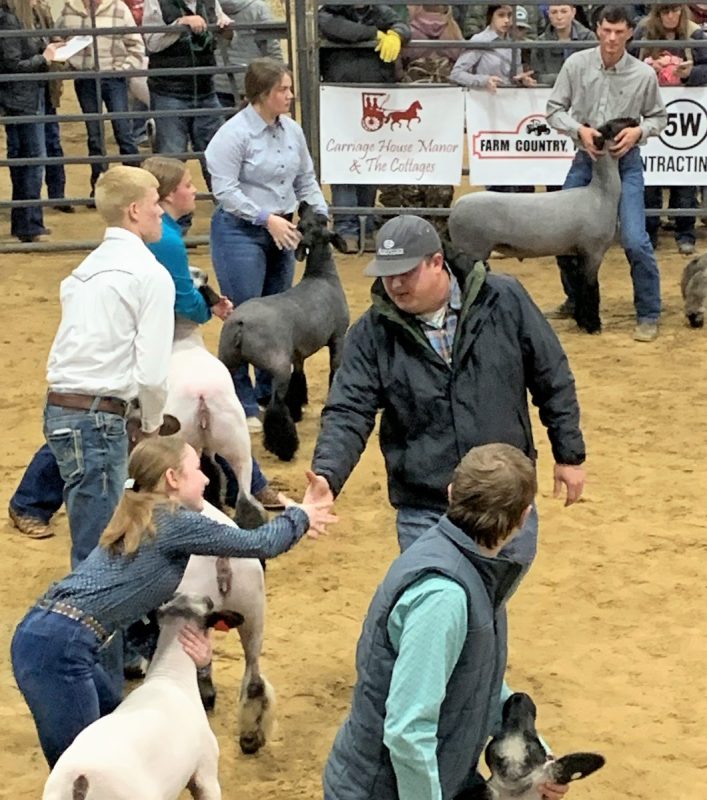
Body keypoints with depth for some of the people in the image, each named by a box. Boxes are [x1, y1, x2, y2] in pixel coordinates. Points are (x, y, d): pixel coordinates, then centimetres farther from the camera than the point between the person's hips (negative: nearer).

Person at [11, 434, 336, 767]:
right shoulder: (176, 522, -6)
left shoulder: (144, 517, 19)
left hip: (44, 636, 10)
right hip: (59, 649, -10)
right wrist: (301, 516, 20)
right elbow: (258, 545, 3)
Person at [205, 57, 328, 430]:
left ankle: (270, 393, 27)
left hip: (281, 231, 7)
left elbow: (306, 180, 15)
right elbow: (226, 190, -17)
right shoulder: (234, 133, -14)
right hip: (240, 231, -7)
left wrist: (321, 215, 2)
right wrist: (266, 218, -23)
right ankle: (242, 404, 1)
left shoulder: (292, 130, 6)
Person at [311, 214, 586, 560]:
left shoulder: (505, 300, -7)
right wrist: (326, 477, -27)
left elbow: (552, 380, 1)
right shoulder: (372, 333, -8)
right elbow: (348, 413, -11)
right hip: (424, 513, -1)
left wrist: (569, 455, 4)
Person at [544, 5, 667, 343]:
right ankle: (575, 301, 31)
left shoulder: (644, 75, -11)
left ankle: (648, 315, 3)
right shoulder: (576, 64, -8)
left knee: (635, 240, -13)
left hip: (625, 161, -3)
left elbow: (659, 117, 3)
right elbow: (554, 109, -1)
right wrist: (579, 129, -18)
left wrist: (638, 131, -17)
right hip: (586, 157, 3)